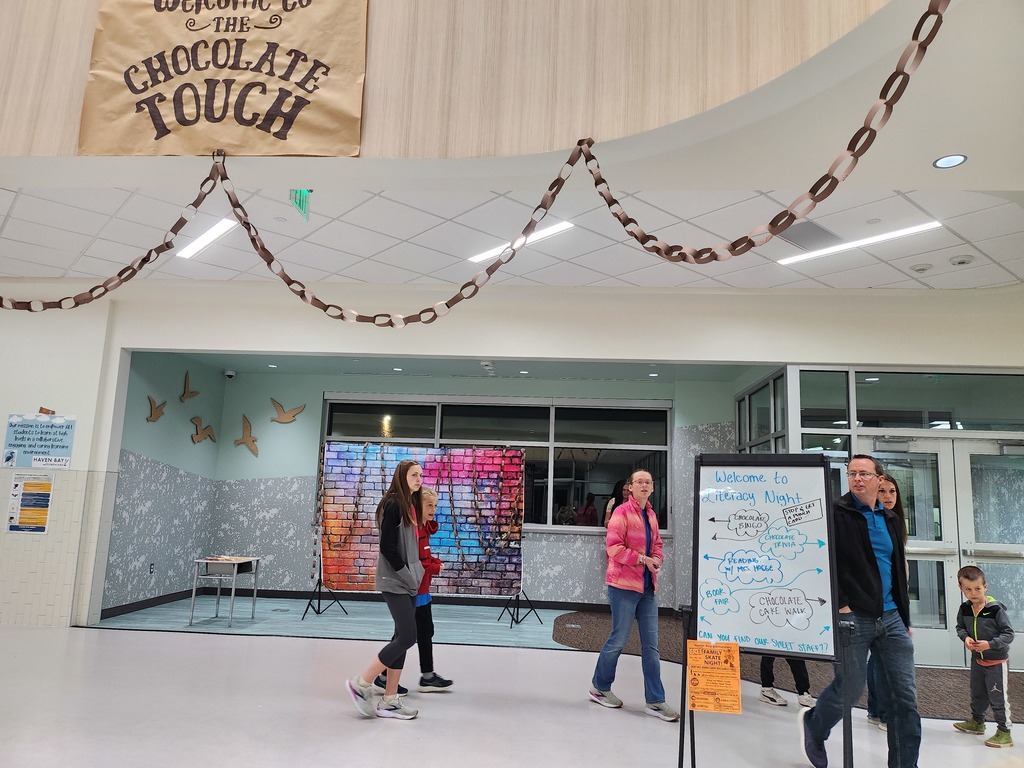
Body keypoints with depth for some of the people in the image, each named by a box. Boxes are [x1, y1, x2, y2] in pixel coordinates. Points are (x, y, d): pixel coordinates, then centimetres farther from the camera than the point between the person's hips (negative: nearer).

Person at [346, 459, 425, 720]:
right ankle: (361, 684, 3)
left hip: (407, 582, 9)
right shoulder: (393, 505, -14)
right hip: (394, 581, -9)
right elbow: (387, 546, -18)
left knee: (402, 638, 9)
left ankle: (390, 701, 16)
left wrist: (415, 575, 7)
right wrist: (407, 576, -15)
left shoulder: (411, 505, 11)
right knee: (407, 636, -10)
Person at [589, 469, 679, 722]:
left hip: (648, 586, 7)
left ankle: (655, 701, 15)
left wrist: (656, 561, 0)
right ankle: (599, 687, 23)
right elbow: (613, 547, -16)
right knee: (619, 639, 2)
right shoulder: (622, 512, -11)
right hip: (624, 585, -7)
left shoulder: (651, 515, 11)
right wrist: (642, 559, -19)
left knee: (651, 644, 8)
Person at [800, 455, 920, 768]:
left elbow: (899, 570, 19)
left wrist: (905, 617, 18)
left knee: (906, 696, 4)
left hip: (891, 618, 6)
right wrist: (840, 604, -15)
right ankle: (813, 725, 33)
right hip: (852, 618, -6)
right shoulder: (835, 512, -7)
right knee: (848, 690, 5)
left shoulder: (890, 519, 14)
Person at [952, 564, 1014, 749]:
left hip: (997, 660, -6)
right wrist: (966, 637, -13)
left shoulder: (996, 609, -24)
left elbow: (1008, 634, -18)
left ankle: (1004, 732, 17)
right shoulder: (965, 609, -7)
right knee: (977, 693, 22)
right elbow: (960, 627, 7)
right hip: (977, 659, 6)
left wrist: (990, 644, -28)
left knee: (998, 697, 2)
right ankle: (977, 722, 41)